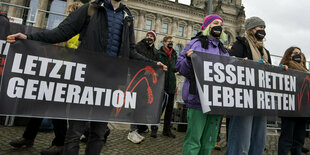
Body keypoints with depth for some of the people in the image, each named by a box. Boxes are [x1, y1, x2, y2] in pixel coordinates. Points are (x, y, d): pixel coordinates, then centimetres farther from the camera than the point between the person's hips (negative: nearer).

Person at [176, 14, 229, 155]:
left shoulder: (224, 50, 22)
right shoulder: (195, 43, 4)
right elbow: (181, 68, -2)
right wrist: (188, 59, -21)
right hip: (198, 99, -6)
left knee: (209, 142, 13)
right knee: (193, 140, -4)